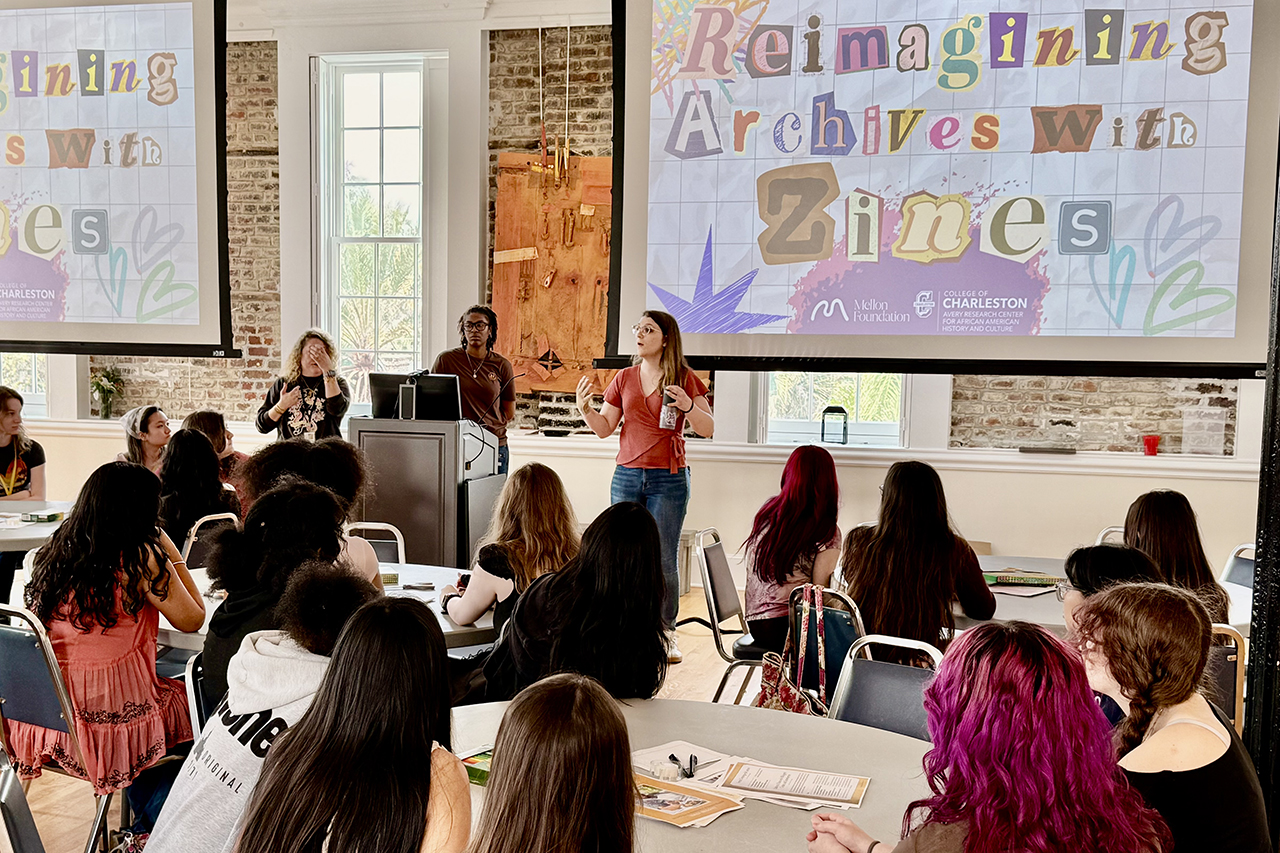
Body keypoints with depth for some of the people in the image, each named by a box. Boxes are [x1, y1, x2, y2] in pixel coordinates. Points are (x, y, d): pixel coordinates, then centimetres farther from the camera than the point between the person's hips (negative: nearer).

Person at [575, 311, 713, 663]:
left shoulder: (685, 379, 1)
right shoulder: (624, 378, 10)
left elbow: (708, 429, -2)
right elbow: (605, 428, 11)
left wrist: (687, 405, -19)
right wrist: (585, 409, -7)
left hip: (669, 478, -3)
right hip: (627, 475, 3)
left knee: (663, 558, -3)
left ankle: (666, 632, 9)